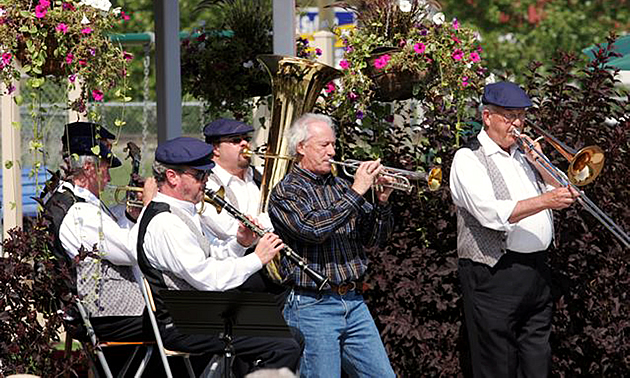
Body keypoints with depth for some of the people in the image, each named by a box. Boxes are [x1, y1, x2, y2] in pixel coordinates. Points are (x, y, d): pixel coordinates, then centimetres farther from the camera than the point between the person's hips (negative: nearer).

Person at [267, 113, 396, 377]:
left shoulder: (339, 187, 15)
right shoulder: (286, 192, -5)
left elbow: (375, 238, 16)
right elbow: (314, 229, -23)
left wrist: (382, 202, -3)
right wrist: (356, 192, -20)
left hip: (354, 303, 6)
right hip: (313, 305, -6)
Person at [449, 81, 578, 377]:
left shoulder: (523, 156, 19)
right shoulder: (468, 159, -5)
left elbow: (562, 193, 18)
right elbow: (491, 214, -19)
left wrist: (538, 163, 4)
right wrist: (545, 201, -26)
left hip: (537, 272, 7)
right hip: (495, 273, -7)